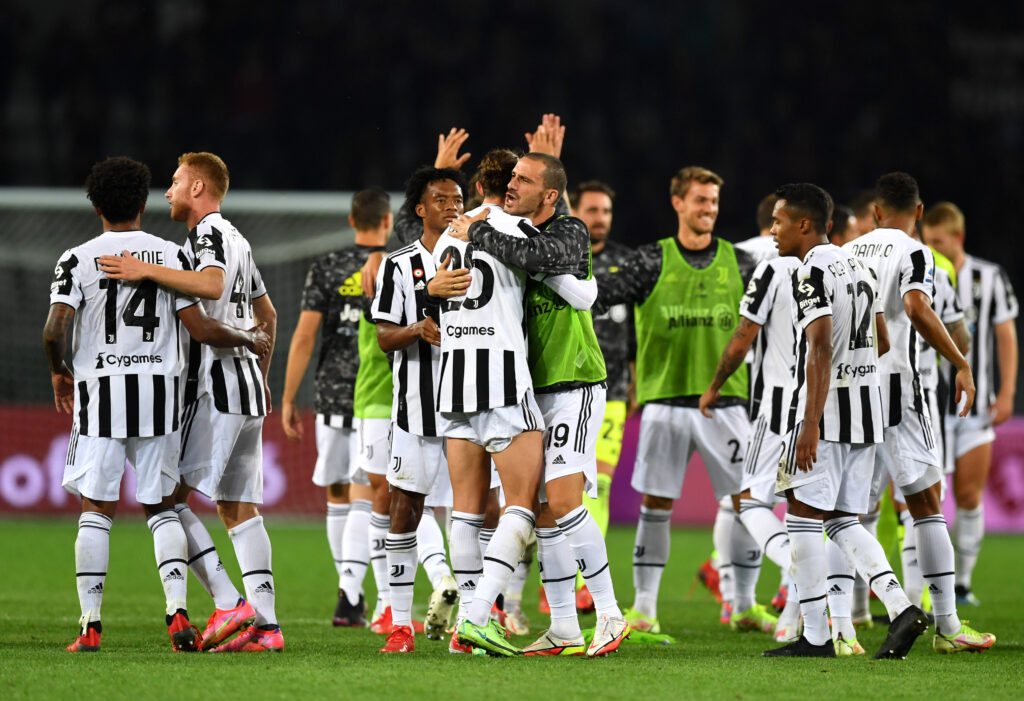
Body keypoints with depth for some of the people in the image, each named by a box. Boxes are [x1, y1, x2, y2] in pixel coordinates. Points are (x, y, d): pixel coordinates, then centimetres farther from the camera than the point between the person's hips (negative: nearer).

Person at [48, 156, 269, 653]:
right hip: (157, 389, 1)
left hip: (100, 390, -1)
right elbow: (200, 329, -5)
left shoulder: (78, 259, -3)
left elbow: (55, 330, -12)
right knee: (161, 507, 11)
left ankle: (90, 625, 1)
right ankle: (177, 610, -5)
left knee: (96, 509, 4)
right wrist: (251, 341, 13)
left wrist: (59, 373, 9)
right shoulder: (171, 255, 1)